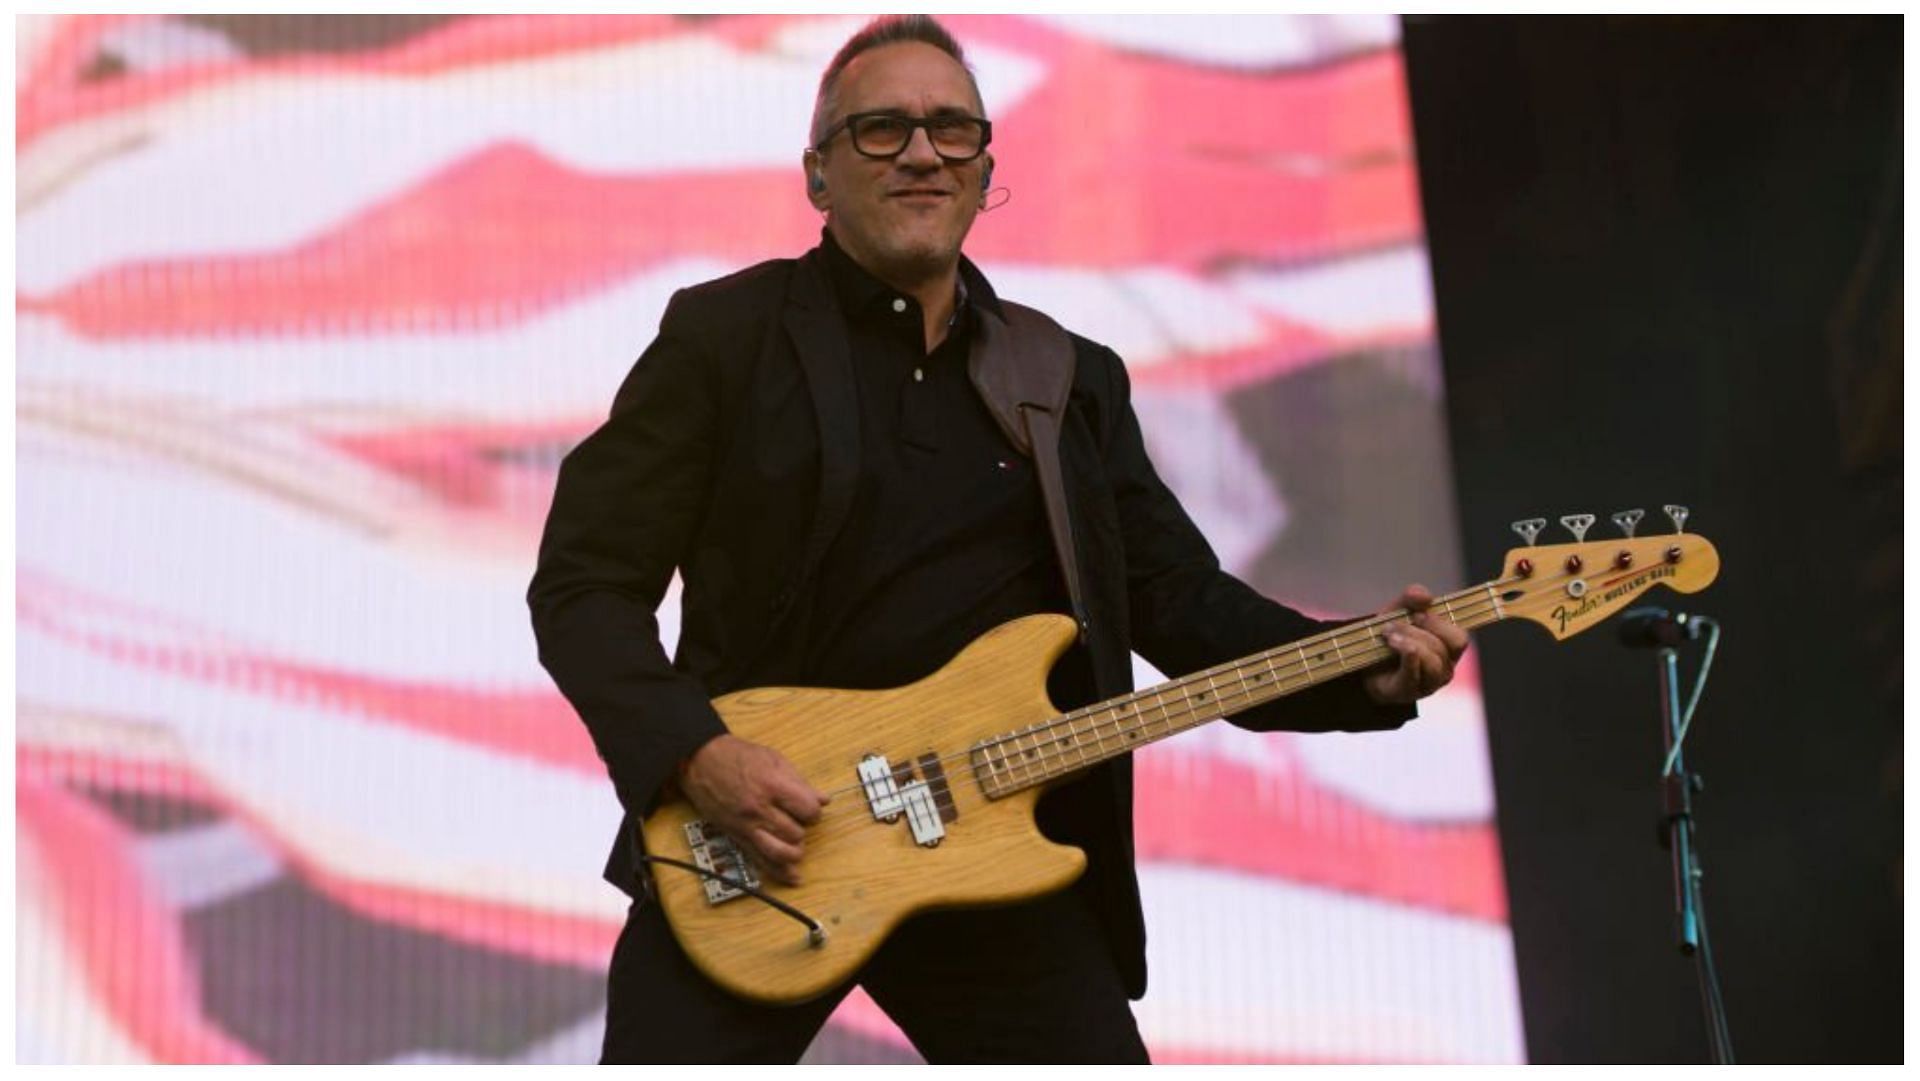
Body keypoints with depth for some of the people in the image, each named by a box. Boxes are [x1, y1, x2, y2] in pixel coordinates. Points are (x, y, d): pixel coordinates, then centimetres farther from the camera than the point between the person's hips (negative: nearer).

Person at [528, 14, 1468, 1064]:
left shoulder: (1075, 379, 13)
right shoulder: (726, 334, 0)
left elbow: (1183, 597, 11)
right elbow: (584, 580, -3)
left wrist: (1363, 672, -6)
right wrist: (692, 752, -18)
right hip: (745, 843, -3)